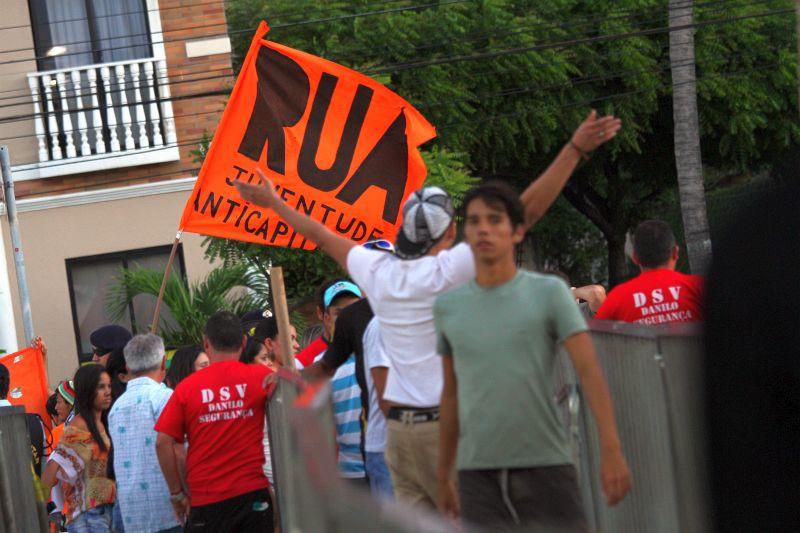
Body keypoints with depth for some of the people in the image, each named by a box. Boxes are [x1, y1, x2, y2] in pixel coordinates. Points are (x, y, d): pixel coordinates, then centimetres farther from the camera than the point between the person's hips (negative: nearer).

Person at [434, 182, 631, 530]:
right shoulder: (447, 306, 10)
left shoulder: (549, 293, 0)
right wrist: (443, 475, 17)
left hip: (546, 465, -2)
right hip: (477, 472, 2)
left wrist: (611, 450, -18)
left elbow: (589, 371, -7)